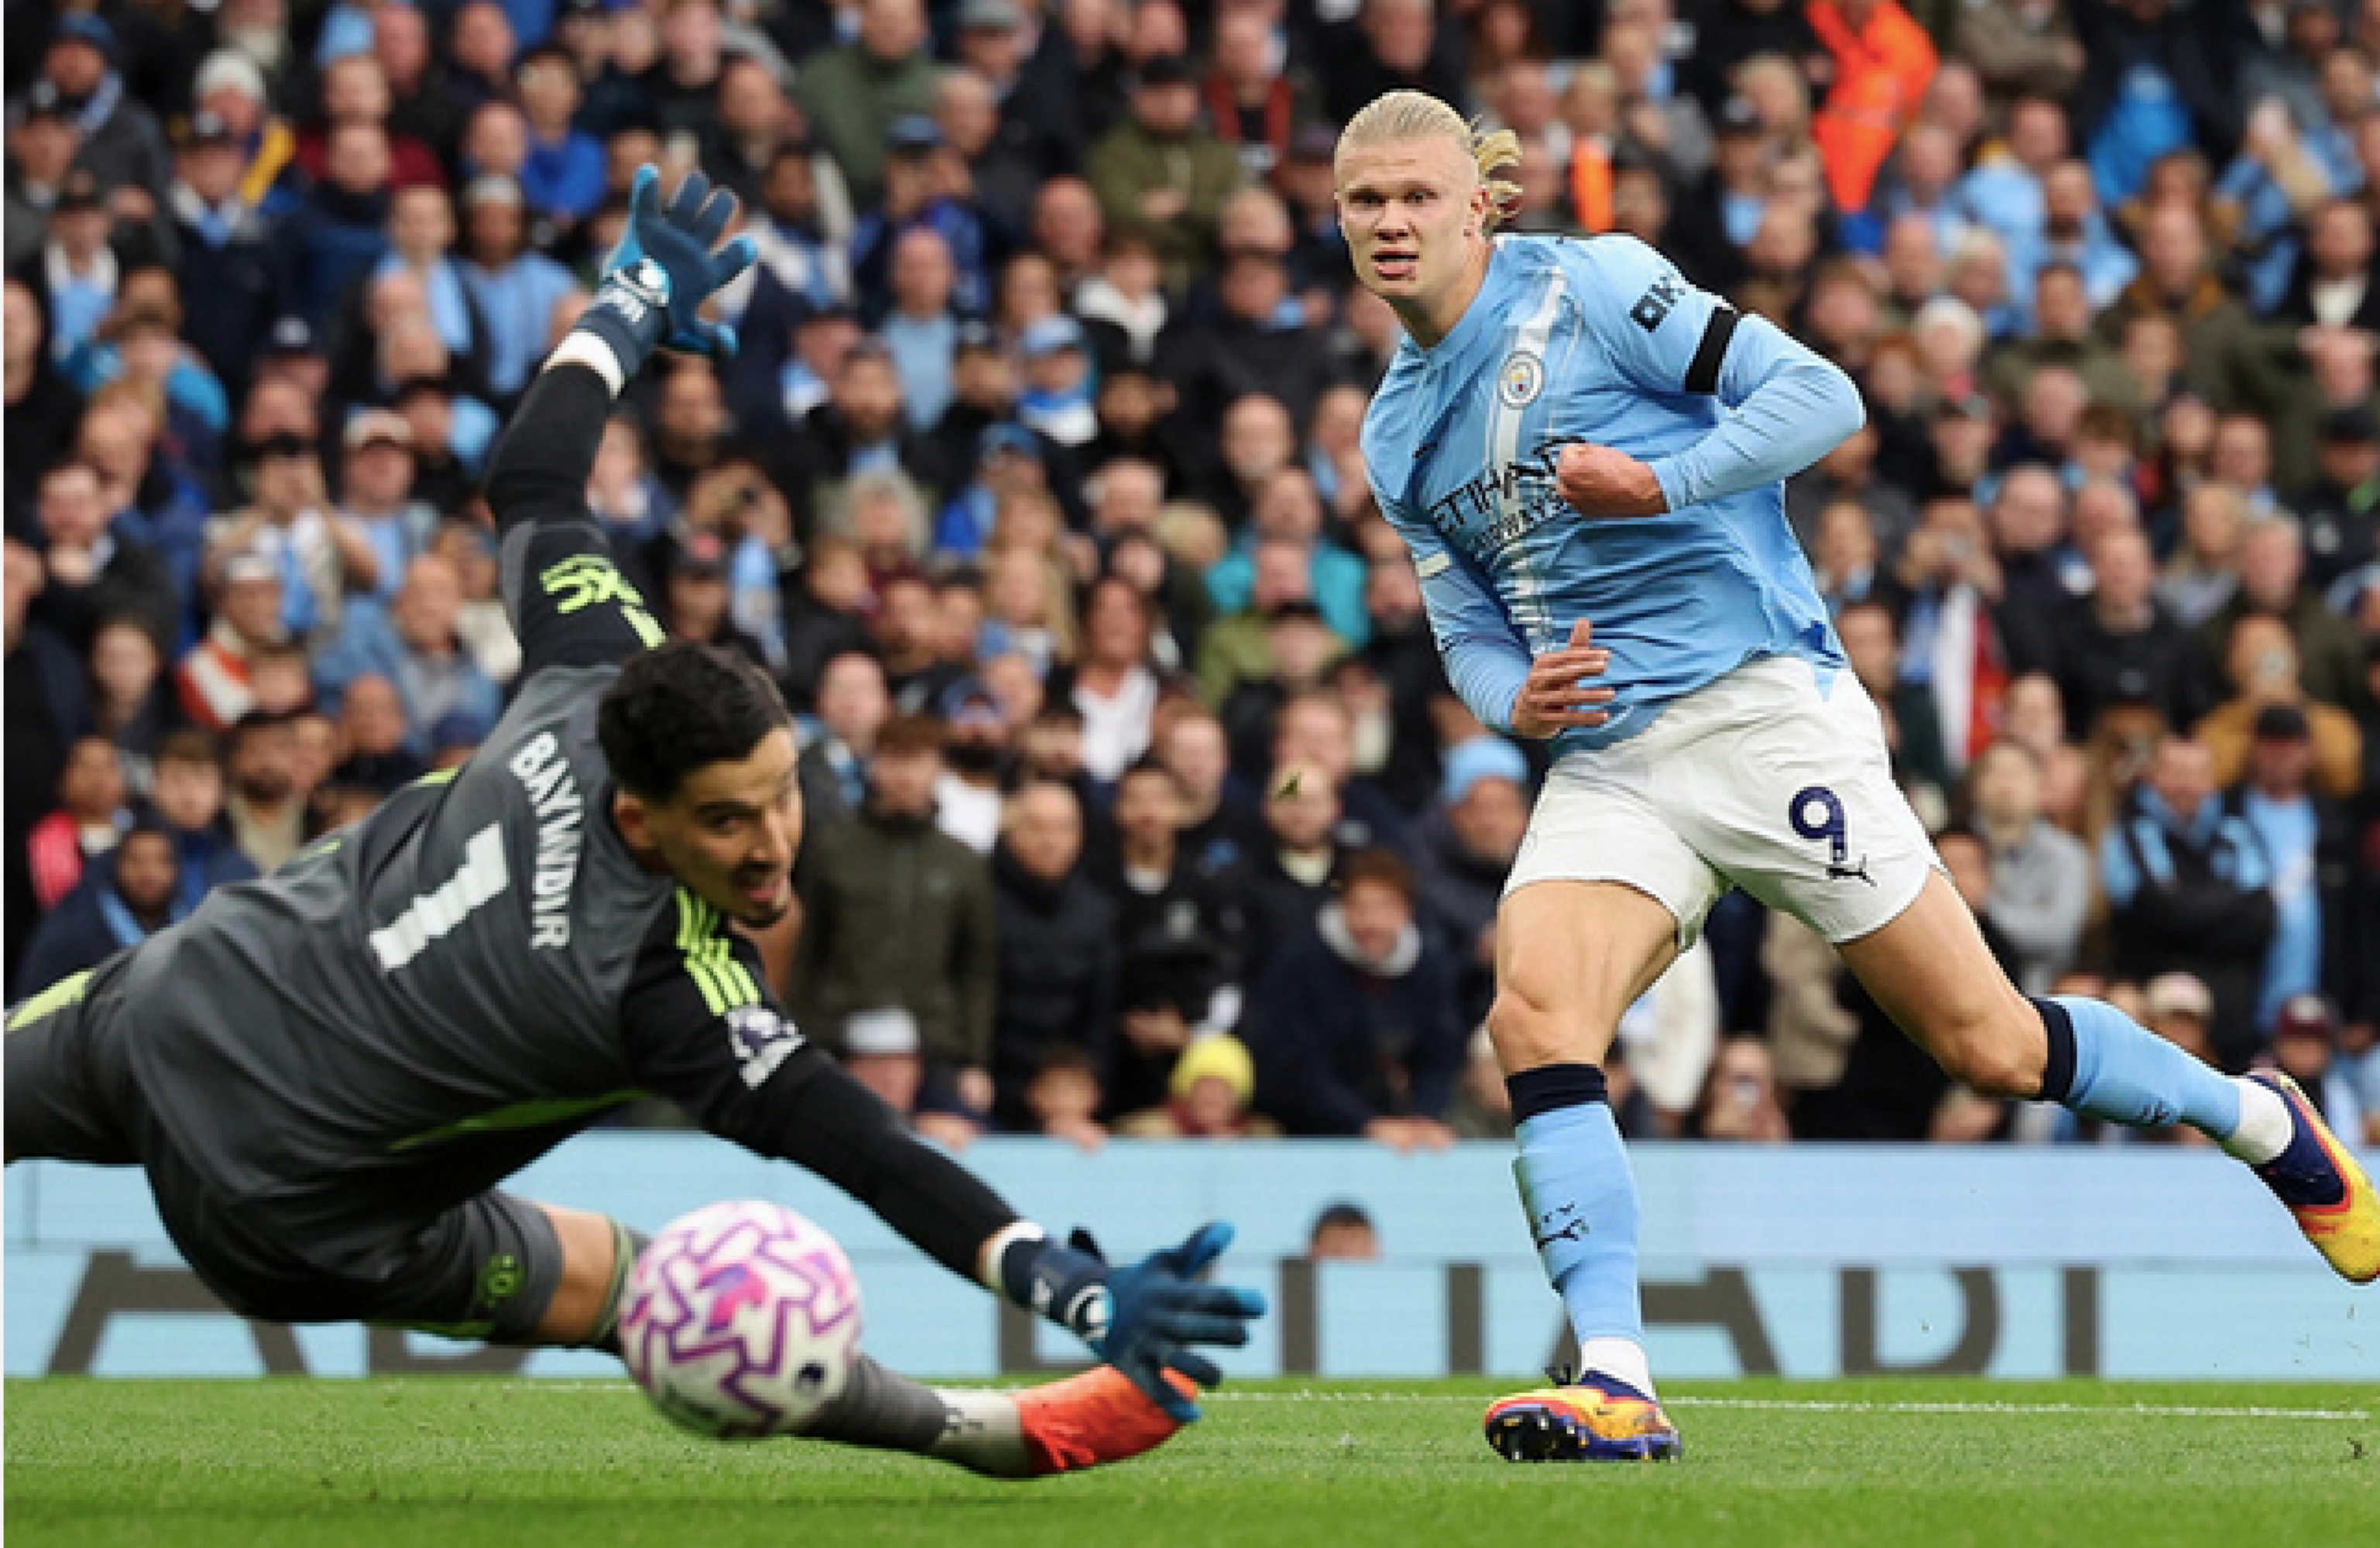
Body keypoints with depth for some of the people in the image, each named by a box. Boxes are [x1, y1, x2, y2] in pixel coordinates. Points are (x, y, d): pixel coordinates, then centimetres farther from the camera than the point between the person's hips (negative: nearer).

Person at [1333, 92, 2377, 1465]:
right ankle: (1615, 1387, -28)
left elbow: (1819, 396, -9)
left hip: (1759, 707, -5)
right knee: (1534, 1013, -22)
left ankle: (2269, 1129, 24)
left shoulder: (1592, 285, -5)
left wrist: (1657, 484, -20)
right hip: (1605, 766, 5)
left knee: (1989, 1045, -1)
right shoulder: (1396, 436, 14)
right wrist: (1514, 695, -3)